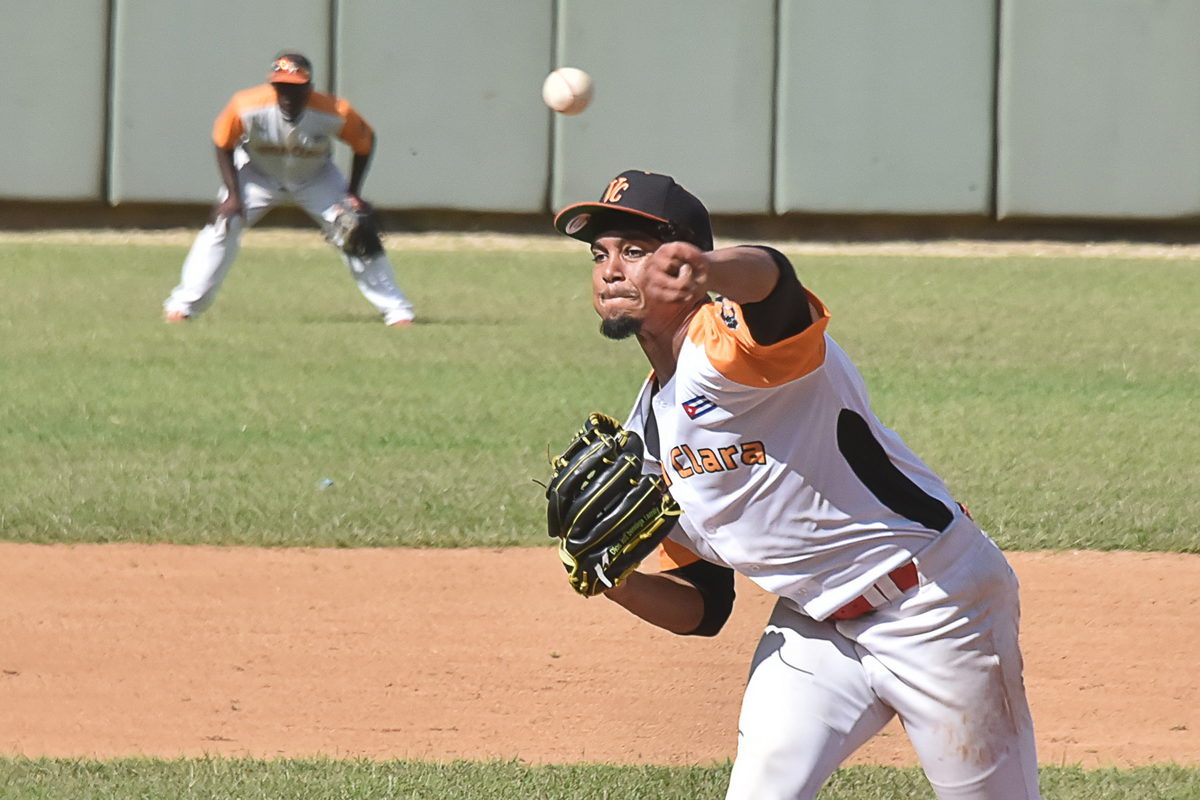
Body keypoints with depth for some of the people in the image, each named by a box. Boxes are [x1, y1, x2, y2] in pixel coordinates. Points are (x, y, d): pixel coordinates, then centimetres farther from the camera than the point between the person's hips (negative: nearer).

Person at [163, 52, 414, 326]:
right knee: (222, 227, -15)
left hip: (316, 177, 0)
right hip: (258, 174, 0)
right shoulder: (246, 107, -34)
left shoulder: (336, 114, -33)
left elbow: (364, 143, -12)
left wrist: (353, 194, -14)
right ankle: (182, 305, -5)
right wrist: (233, 195, -20)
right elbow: (223, 145, -15)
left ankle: (396, 310, 2)